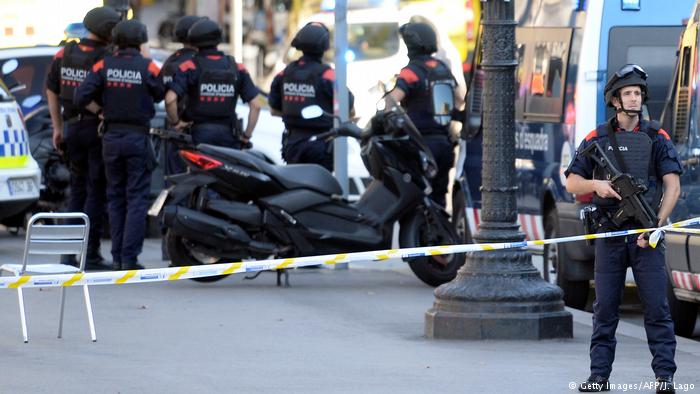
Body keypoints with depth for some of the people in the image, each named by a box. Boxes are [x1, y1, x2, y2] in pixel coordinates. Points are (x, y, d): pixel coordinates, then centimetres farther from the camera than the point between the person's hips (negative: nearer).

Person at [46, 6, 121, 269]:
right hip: (99, 129, -6)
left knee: (78, 189, 16)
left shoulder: (64, 54, 5)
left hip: (72, 127, 6)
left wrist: (57, 127, 18)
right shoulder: (106, 58, -13)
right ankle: (90, 254, -3)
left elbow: (51, 91, 11)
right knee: (97, 192, -1)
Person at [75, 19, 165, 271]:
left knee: (116, 198, 12)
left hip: (111, 137, 3)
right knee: (137, 198, 0)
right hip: (138, 137, -3)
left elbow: (82, 97, -6)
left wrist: (101, 111, 6)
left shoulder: (104, 66, -2)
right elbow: (161, 96, -2)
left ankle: (117, 257, 11)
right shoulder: (148, 67, -9)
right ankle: (130, 257, -7)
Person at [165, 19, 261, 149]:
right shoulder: (237, 68, 5)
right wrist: (247, 135, 8)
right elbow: (256, 105, 1)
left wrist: (176, 122, 1)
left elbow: (170, 99, -16)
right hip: (228, 133, 2)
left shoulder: (189, 67, -4)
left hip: (199, 133, -2)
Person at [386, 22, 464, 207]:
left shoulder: (411, 72, -11)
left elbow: (391, 102, -22)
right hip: (444, 142, 7)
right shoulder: (443, 69, 12)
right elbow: (459, 101, 23)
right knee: (438, 197, 13)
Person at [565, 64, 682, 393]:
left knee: (656, 307, -5)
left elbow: (673, 186, -3)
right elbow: (572, 183, 9)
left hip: (645, 236, -2)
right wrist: (596, 185, -12)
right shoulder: (597, 139, 8)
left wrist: (656, 225, -13)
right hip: (610, 234, 2)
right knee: (604, 308, 4)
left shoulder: (656, 138, 3)